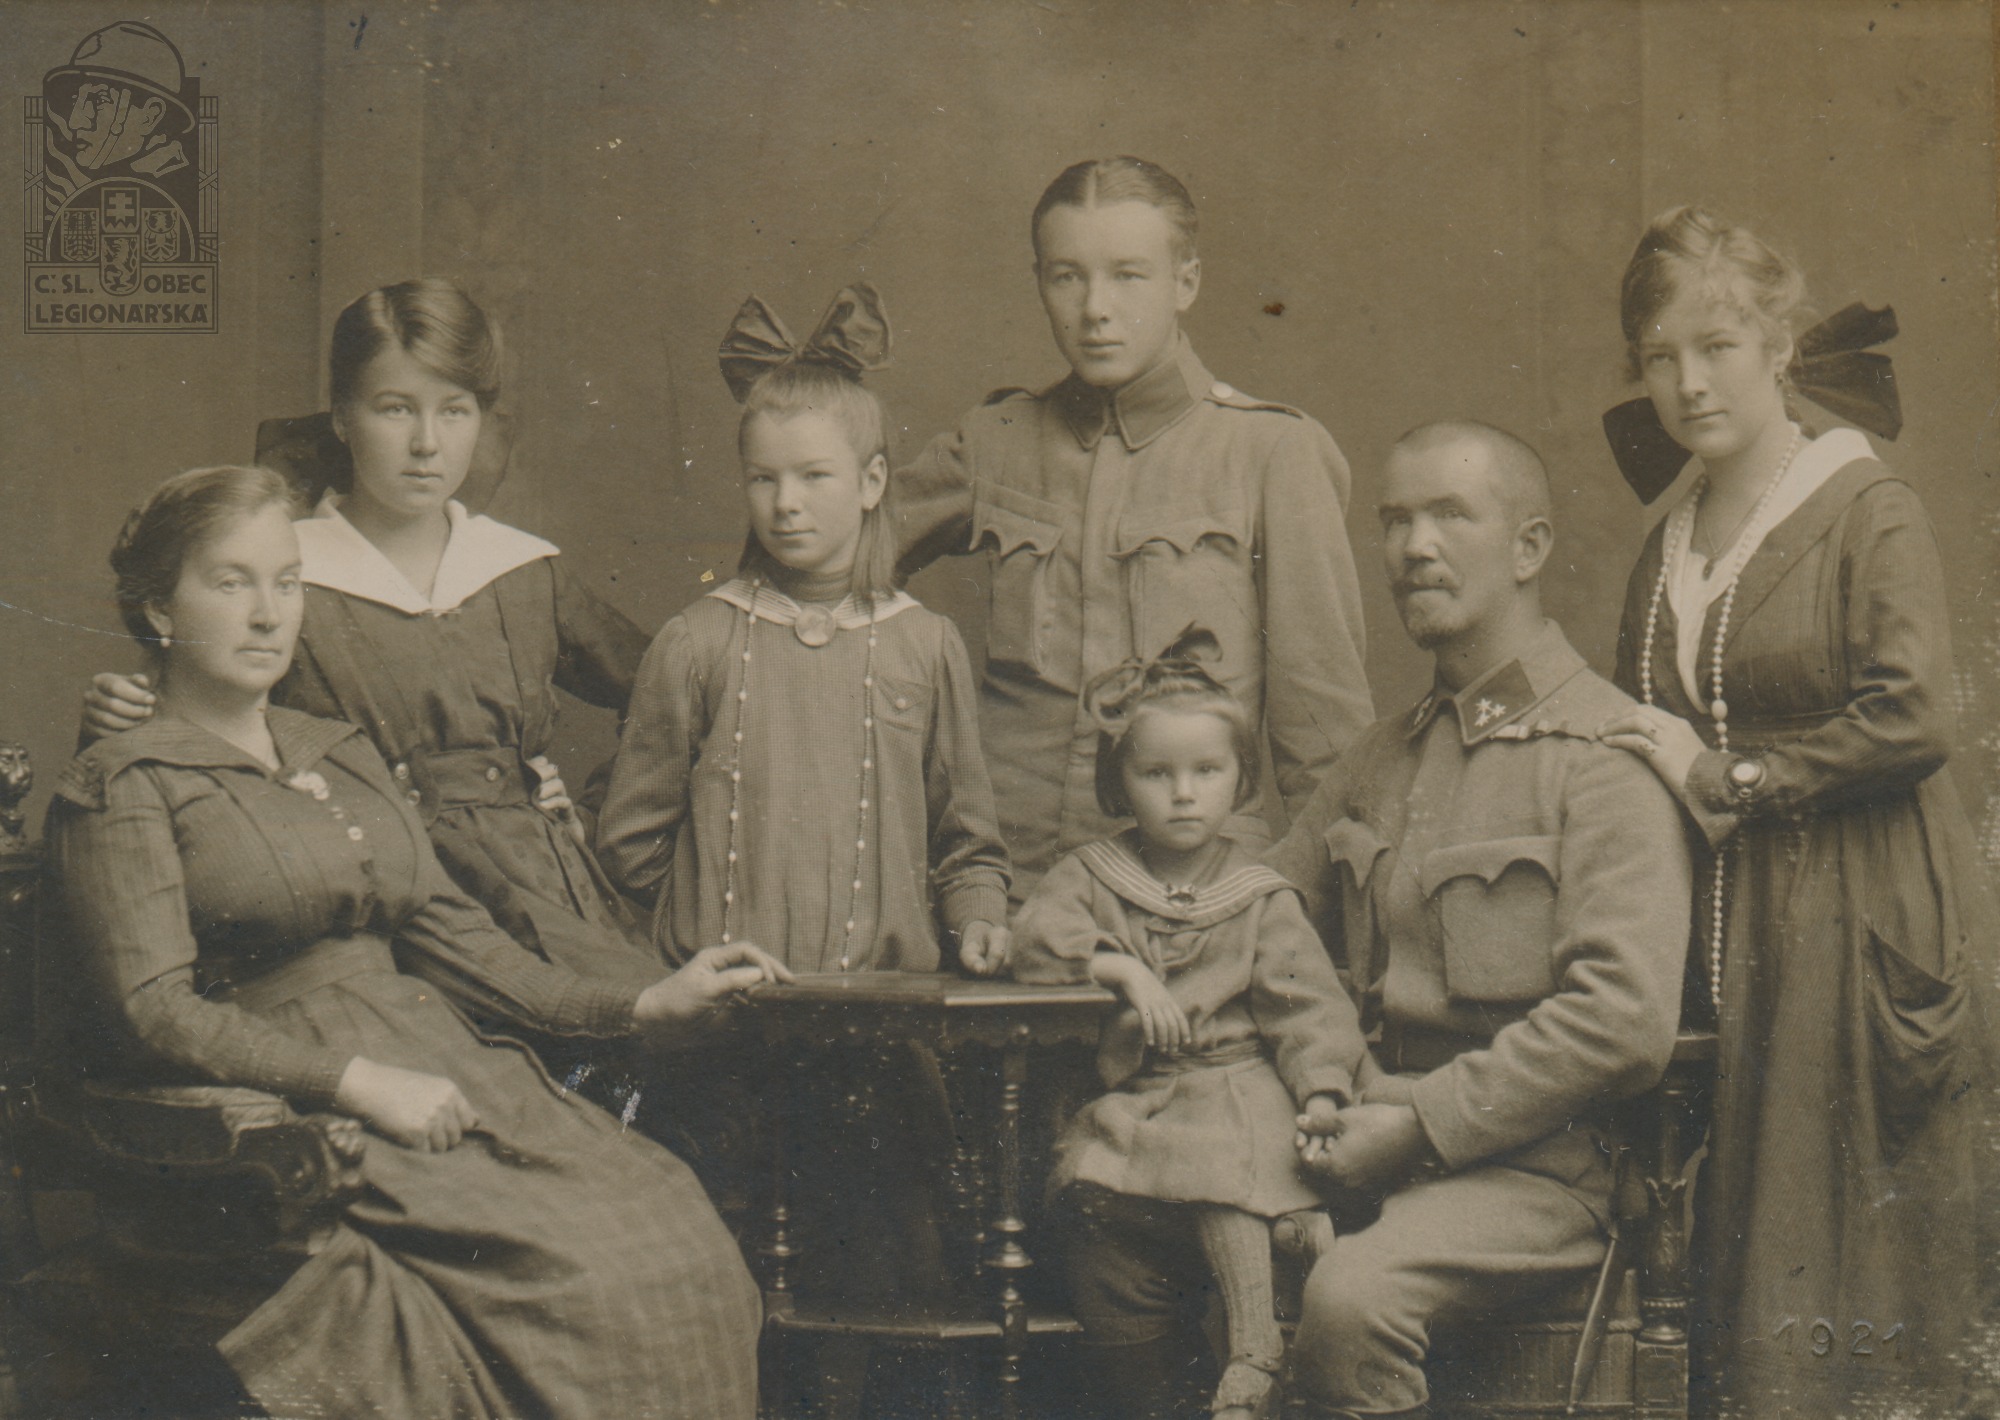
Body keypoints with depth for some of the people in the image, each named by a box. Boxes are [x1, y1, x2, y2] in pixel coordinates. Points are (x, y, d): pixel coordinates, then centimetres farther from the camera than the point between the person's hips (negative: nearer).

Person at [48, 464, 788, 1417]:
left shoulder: (343, 755, 22)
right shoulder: (121, 788, 0)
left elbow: (446, 929, 18)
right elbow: (151, 1012, -10)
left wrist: (636, 1007, 7)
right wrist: (356, 1080, -18)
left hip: (437, 1061, 7)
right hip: (287, 1111, -7)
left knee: (679, 1248, -17)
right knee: (587, 1277, -25)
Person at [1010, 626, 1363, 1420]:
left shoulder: (1262, 899, 9)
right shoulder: (1092, 877, 13)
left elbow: (1306, 1003, 2)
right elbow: (1040, 937, -4)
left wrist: (1321, 1092, -14)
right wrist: (1122, 968, -18)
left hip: (1236, 1081, -2)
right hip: (1133, 1096, 2)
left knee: (1221, 1171, -32)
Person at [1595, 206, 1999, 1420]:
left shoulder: (1870, 511, -4)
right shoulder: (1668, 547, 16)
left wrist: (1723, 777, -11)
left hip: (1862, 948, -6)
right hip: (1725, 946, 6)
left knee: (1868, 1311, -3)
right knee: (1745, 1308, 4)